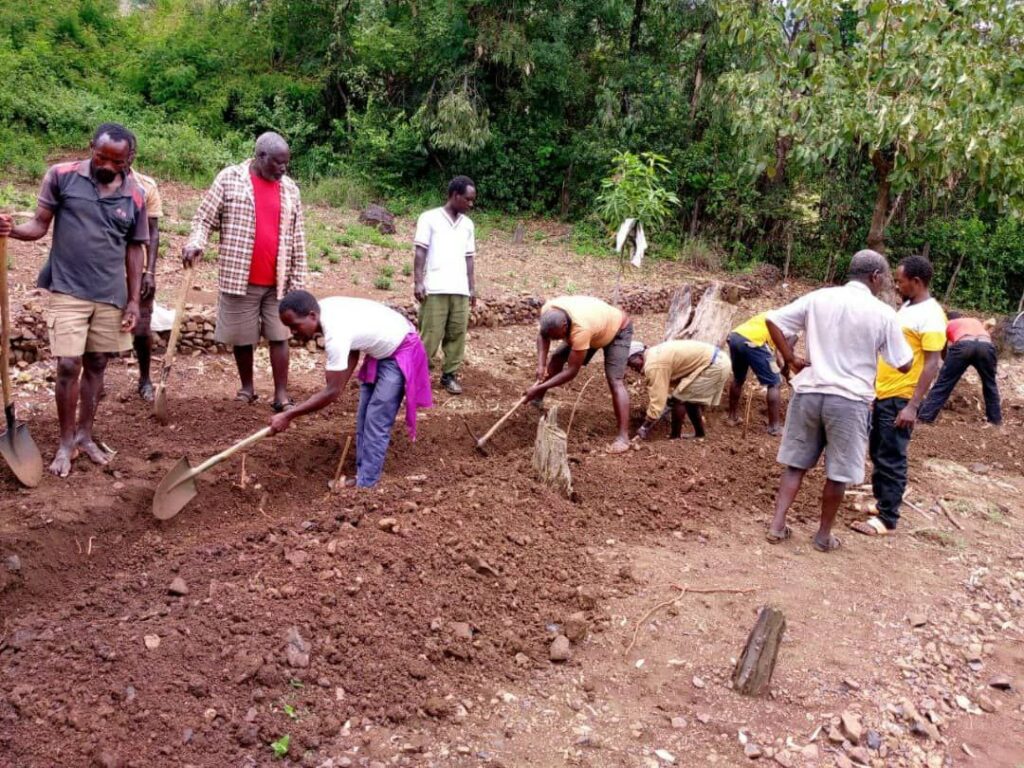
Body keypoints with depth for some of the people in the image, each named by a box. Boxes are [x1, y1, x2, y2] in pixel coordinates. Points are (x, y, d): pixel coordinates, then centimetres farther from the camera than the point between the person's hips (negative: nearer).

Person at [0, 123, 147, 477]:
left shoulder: (134, 196, 2)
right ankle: (65, 442, 12)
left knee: (96, 365, 11)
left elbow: (134, 249, 7)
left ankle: (84, 435, 26)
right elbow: (40, 224, -3)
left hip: (111, 296, 3)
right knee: (69, 366, -5)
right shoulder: (61, 176, -5)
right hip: (68, 291, -3)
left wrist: (134, 300, 4)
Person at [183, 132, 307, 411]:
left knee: (279, 336, 3)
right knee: (241, 338, 8)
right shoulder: (229, 179, -1)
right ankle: (247, 388, 24)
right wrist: (195, 243, -21)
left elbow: (297, 239, 10)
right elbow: (205, 218, 0)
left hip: (278, 280, 2)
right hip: (239, 278, -2)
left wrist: (297, 281, 7)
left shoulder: (290, 189, 8)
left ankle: (281, 395, 7)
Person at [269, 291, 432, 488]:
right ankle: (362, 476, 20)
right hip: (382, 348, 10)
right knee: (363, 417, 12)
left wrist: (288, 416, -26)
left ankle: (365, 486, -1)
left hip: (400, 353, -10)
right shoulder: (325, 308, -11)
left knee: (376, 421, -9)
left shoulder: (336, 334, -36)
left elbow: (332, 392, -30)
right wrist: (340, 383, -8)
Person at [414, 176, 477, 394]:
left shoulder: (467, 224, 15)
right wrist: (418, 282, -11)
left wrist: (472, 287, 14)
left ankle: (450, 374, 13)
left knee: (457, 334, 4)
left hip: (460, 290, 5)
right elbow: (420, 252, -4)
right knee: (431, 333, -4)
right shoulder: (429, 218, 0)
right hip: (435, 289, -5)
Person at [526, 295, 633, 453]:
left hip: (617, 329, -7)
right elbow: (543, 335, -7)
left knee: (615, 381, -20)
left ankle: (623, 437, -24)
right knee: (557, 357, 4)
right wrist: (541, 364, -21)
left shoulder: (581, 329, -46)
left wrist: (539, 388, -37)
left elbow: (571, 371, -39)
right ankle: (537, 400, 22)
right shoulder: (548, 311, -29)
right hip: (597, 323, 7)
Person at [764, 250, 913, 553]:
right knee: (838, 473, 11)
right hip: (850, 400, -3)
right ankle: (824, 535, 22)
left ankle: (777, 525, 13)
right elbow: (904, 365, 1)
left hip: (809, 392, 3)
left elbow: (773, 320, 1)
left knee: (796, 462, 15)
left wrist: (790, 359, 7)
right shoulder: (883, 313, -6)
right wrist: (903, 338, 19)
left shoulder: (818, 298, 1)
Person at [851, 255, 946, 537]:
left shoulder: (931, 315, -16)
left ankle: (887, 518, 4)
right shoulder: (908, 306, 13)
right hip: (883, 393, 9)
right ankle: (880, 501, 31)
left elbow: (932, 364, -20)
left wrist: (913, 406, -24)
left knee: (891, 458, -4)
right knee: (878, 453, 17)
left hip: (901, 399, -9)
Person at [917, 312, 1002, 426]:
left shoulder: (948, 324, 34)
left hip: (963, 345, -2)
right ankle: (995, 418, 32)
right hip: (986, 345, 2)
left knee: (943, 382, 7)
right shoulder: (977, 321, 42)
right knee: (990, 384, 26)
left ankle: (925, 417, 6)